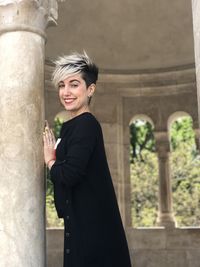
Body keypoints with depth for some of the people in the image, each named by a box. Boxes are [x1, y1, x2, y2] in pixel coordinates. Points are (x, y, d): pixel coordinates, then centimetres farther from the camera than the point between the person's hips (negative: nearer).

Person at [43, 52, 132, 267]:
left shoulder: (85, 125, -15)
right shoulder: (76, 126, 14)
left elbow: (69, 175, -25)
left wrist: (50, 160, -7)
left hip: (91, 225, -9)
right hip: (86, 222, 9)